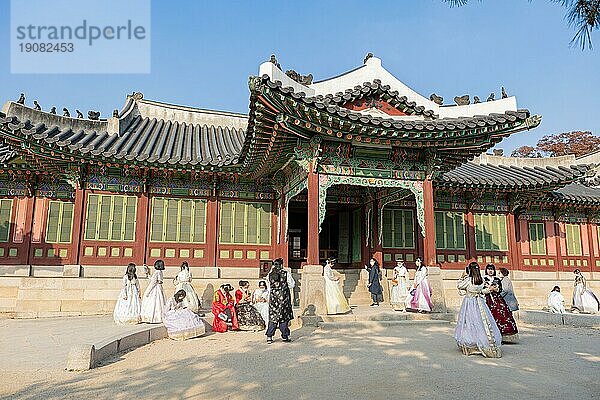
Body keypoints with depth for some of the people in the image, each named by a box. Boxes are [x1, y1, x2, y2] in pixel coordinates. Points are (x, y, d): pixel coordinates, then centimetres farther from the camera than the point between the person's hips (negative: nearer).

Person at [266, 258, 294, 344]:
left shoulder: (270, 274, 0)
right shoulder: (285, 273, -8)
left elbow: (269, 286, 12)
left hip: (273, 298, 3)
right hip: (283, 297, -2)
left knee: (273, 317, 7)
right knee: (284, 317, 6)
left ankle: (269, 337, 6)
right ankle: (285, 336, 12)